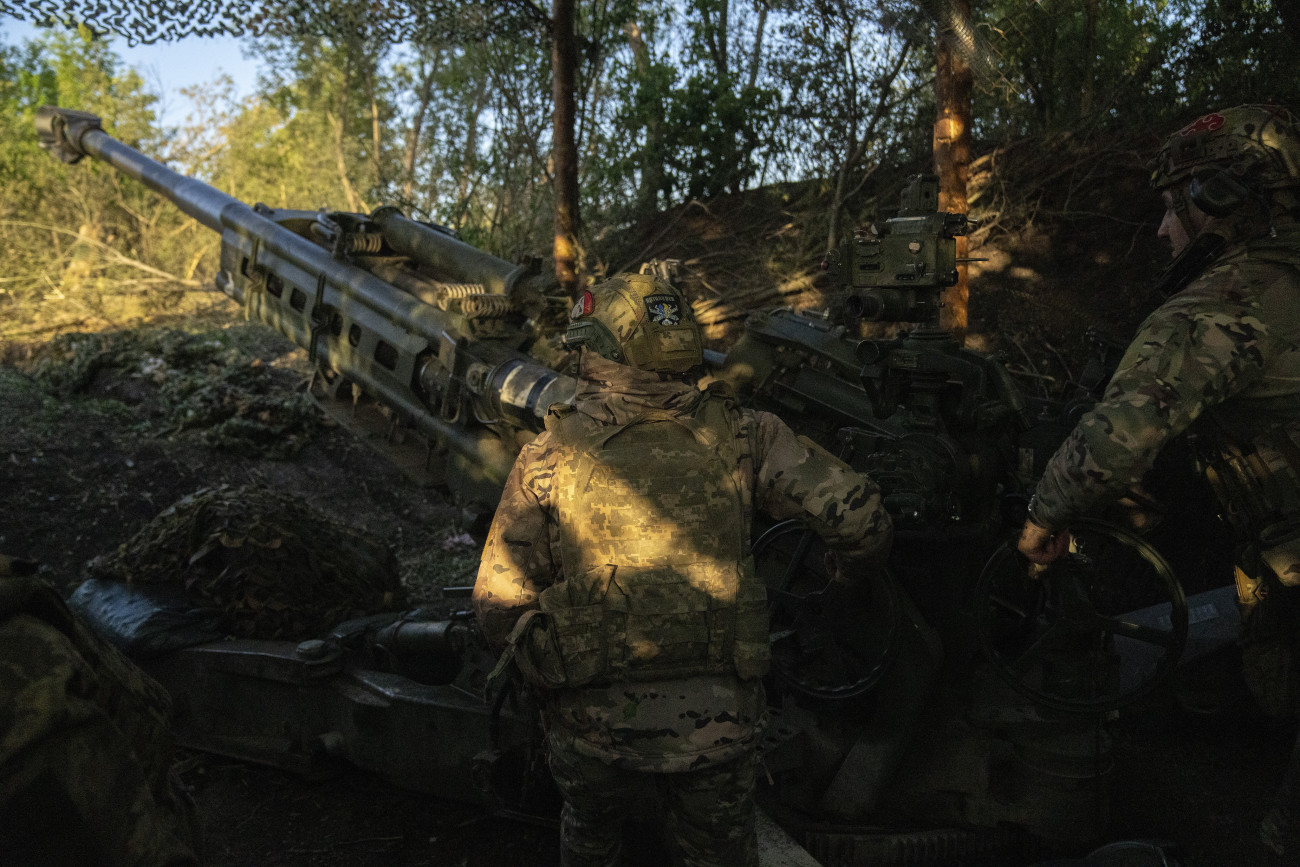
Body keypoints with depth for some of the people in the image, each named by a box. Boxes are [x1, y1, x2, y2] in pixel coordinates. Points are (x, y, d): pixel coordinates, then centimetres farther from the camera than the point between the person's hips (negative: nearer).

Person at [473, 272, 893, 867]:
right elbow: (860, 514, -10)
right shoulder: (736, 434, -7)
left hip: (595, 723, 0)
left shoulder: (551, 453, -9)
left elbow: (500, 607, -7)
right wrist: (851, 559, 13)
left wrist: (542, 666, 13)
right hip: (716, 726, 1)